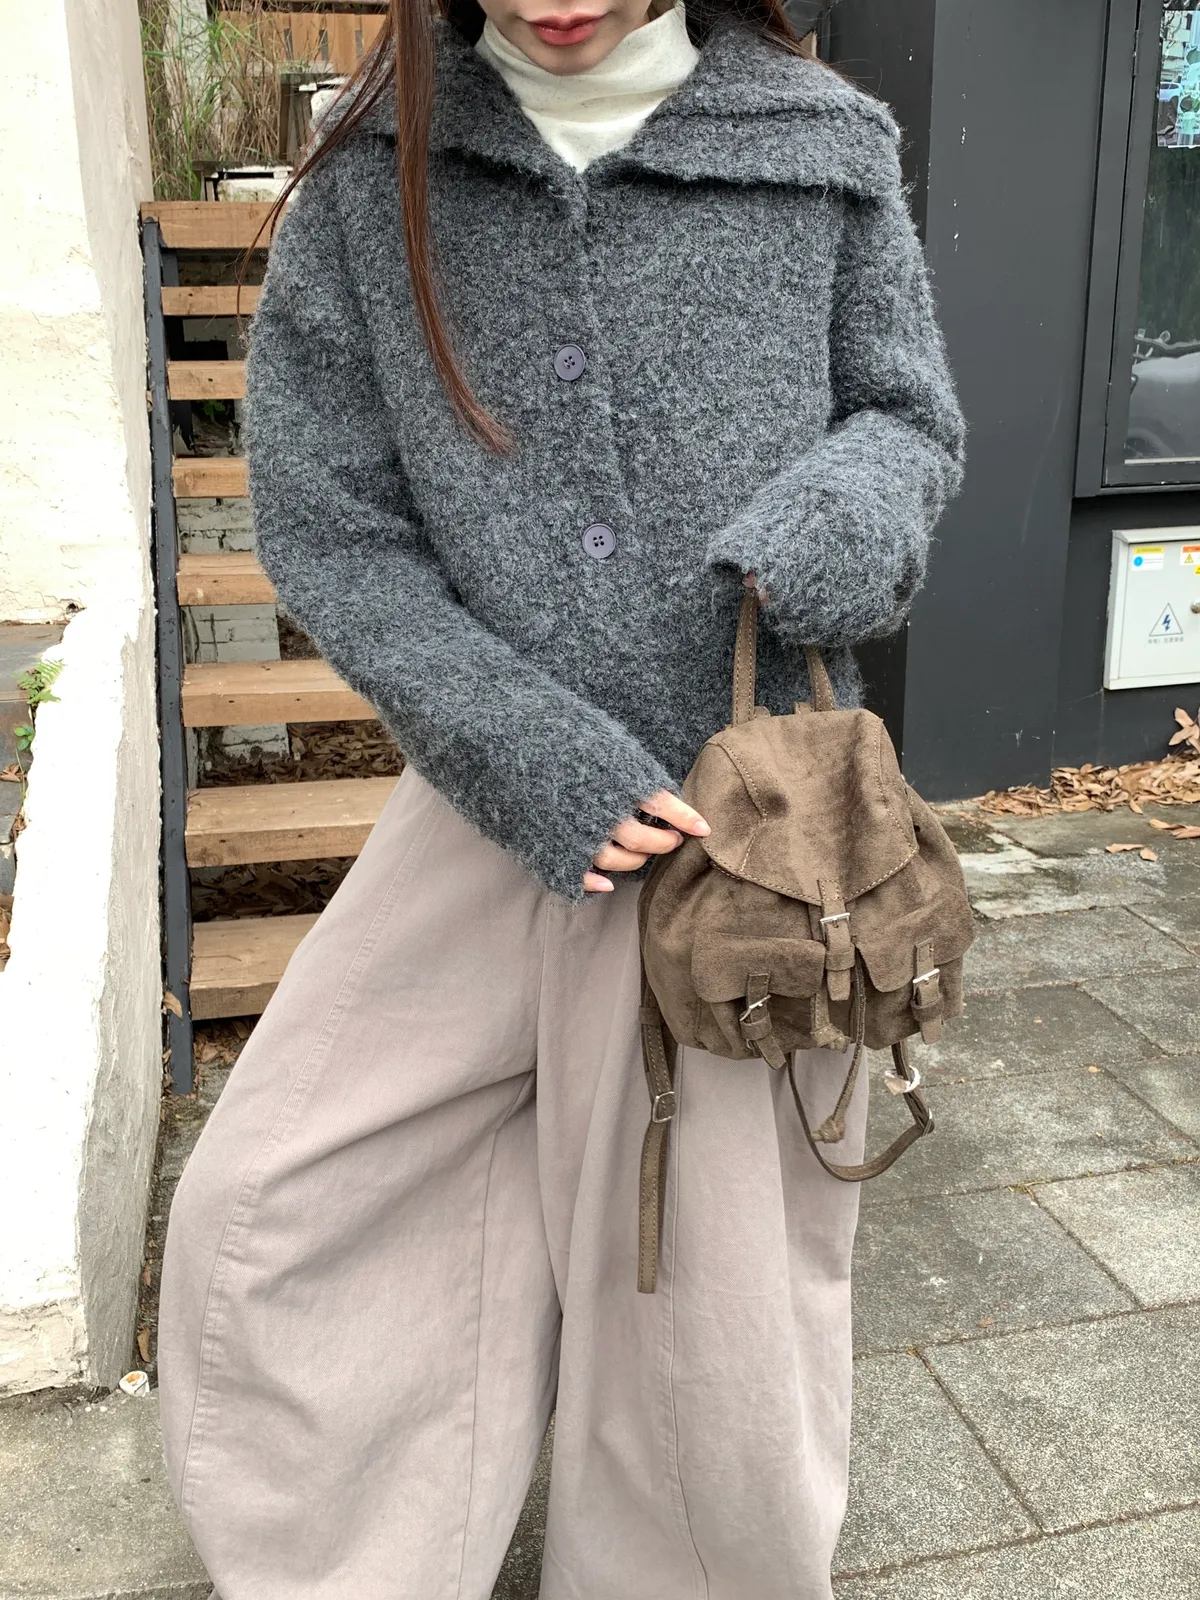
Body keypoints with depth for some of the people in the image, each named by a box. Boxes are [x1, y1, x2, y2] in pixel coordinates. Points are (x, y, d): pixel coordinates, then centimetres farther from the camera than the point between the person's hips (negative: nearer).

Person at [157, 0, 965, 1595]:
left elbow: (912, 414, 9)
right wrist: (530, 751, -14)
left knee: (715, 1265, 13)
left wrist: (862, 497, -17)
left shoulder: (827, 147, -2)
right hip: (500, 801, 2)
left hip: (750, 805, -1)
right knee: (267, 1210, 7)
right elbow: (324, 524, -3)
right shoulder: (371, 180, -2)